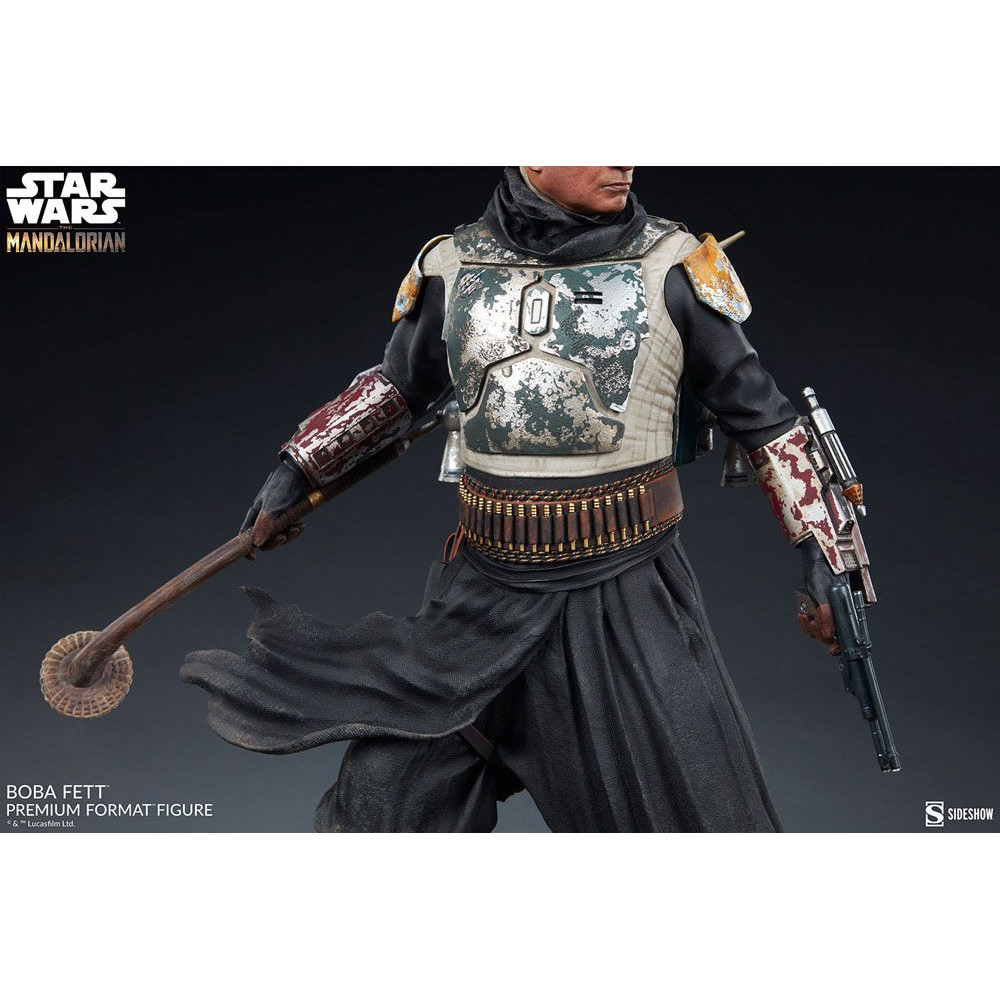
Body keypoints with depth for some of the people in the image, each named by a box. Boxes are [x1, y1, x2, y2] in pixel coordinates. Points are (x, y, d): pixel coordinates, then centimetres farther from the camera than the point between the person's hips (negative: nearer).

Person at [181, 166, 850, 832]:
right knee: (379, 810, 11)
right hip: (484, 595, 3)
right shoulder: (454, 267, 3)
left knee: (701, 813, 4)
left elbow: (759, 413, 2)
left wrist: (820, 549, 0)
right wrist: (296, 471, 19)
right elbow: (398, 384, 19)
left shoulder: (672, 268, -4)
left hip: (626, 600, -2)